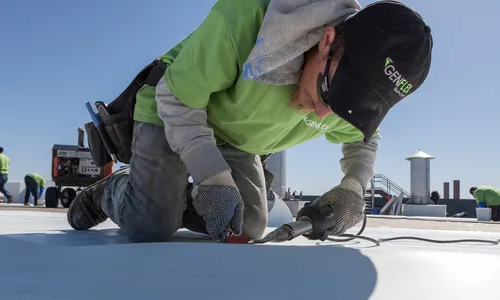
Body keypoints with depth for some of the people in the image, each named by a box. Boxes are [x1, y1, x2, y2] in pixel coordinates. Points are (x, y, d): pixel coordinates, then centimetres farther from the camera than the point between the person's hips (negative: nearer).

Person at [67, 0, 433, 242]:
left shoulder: (359, 76, -20)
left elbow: (364, 137, 3)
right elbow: (175, 97, -26)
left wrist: (352, 188, -17)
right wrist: (212, 177, -33)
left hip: (234, 140, 6)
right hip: (172, 110, -5)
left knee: (249, 228, -1)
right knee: (150, 228, -15)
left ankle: (169, 197, 21)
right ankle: (110, 192, 18)